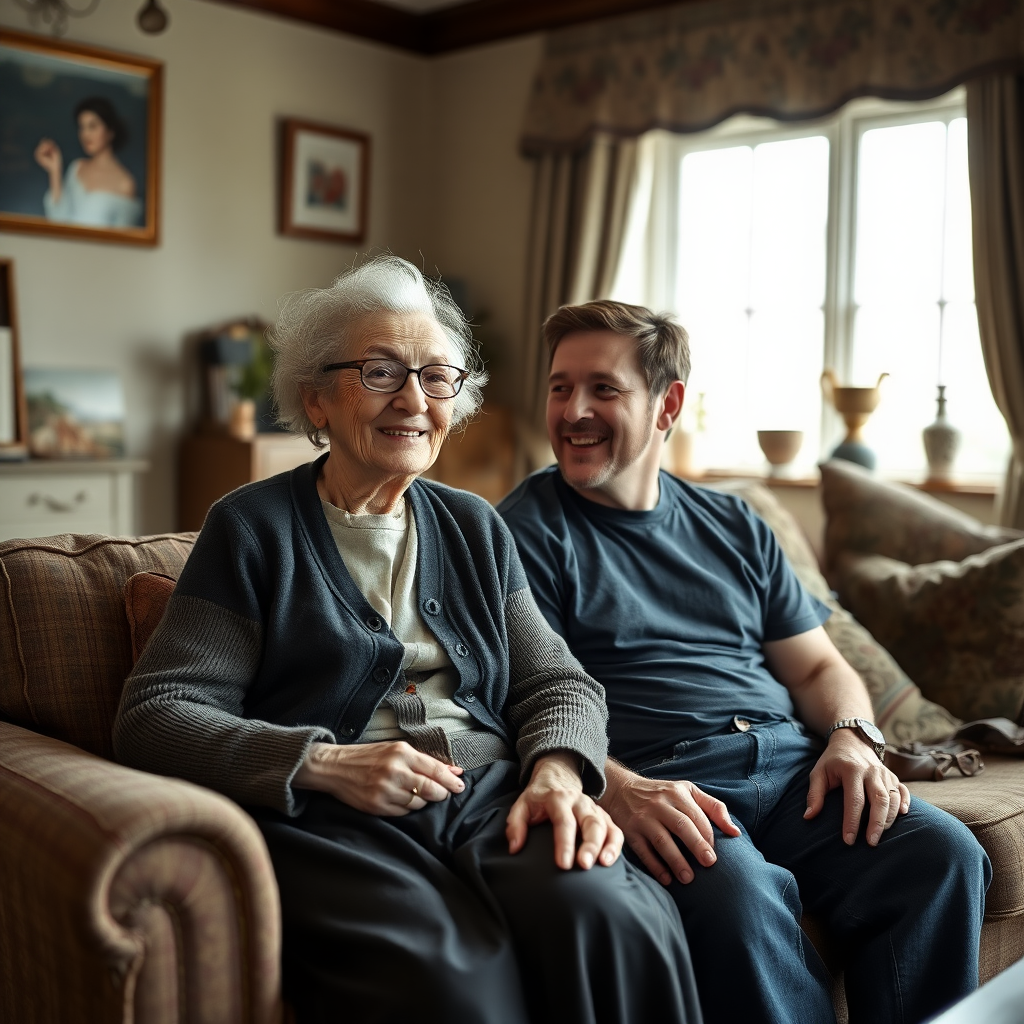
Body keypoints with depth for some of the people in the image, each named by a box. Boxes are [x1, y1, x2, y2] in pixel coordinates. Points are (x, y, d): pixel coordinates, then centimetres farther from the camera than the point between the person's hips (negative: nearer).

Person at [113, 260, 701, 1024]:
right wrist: (327, 765, -15)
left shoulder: (474, 527, 20)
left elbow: (559, 682, 16)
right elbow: (153, 716, -2)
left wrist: (558, 772, -7)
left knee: (612, 919, -29)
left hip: (495, 798, 4)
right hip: (331, 820, -3)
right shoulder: (253, 529, 5)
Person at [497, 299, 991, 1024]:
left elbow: (818, 666, 23)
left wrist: (852, 737, 0)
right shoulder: (530, 529, 5)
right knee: (734, 888, -35)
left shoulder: (734, 528, 22)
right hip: (654, 784, -5)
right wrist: (618, 789, -23)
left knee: (944, 854, -21)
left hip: (792, 763, 5)